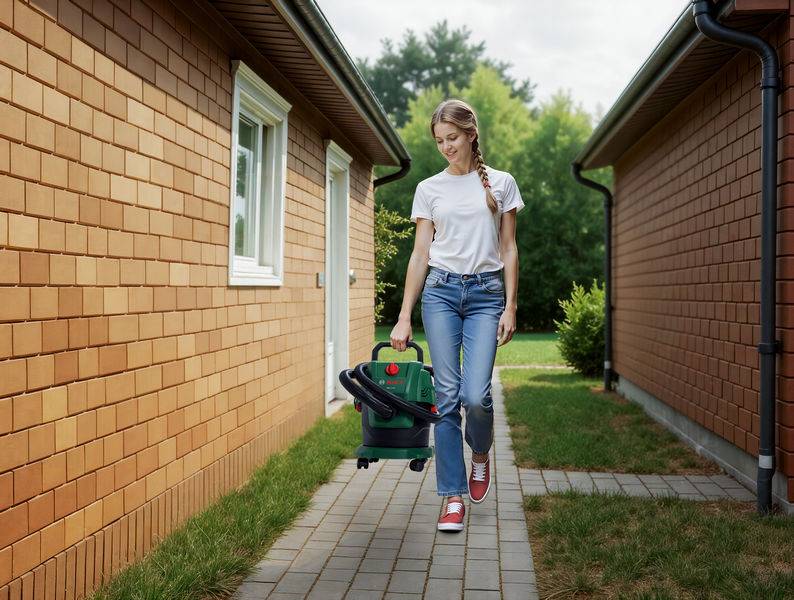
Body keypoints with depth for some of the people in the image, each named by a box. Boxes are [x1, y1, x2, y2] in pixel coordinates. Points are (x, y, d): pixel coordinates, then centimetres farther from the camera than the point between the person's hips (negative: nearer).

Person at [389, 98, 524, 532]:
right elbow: (420, 254, 6)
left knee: (476, 395, -12)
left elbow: (509, 250, 6)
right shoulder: (429, 188, 7)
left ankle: (480, 453, 23)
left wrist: (510, 306, -2)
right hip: (441, 290, 1)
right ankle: (453, 496, 7)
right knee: (447, 395, -3)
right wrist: (404, 316, 1)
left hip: (486, 293, -1)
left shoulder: (501, 183, 7)